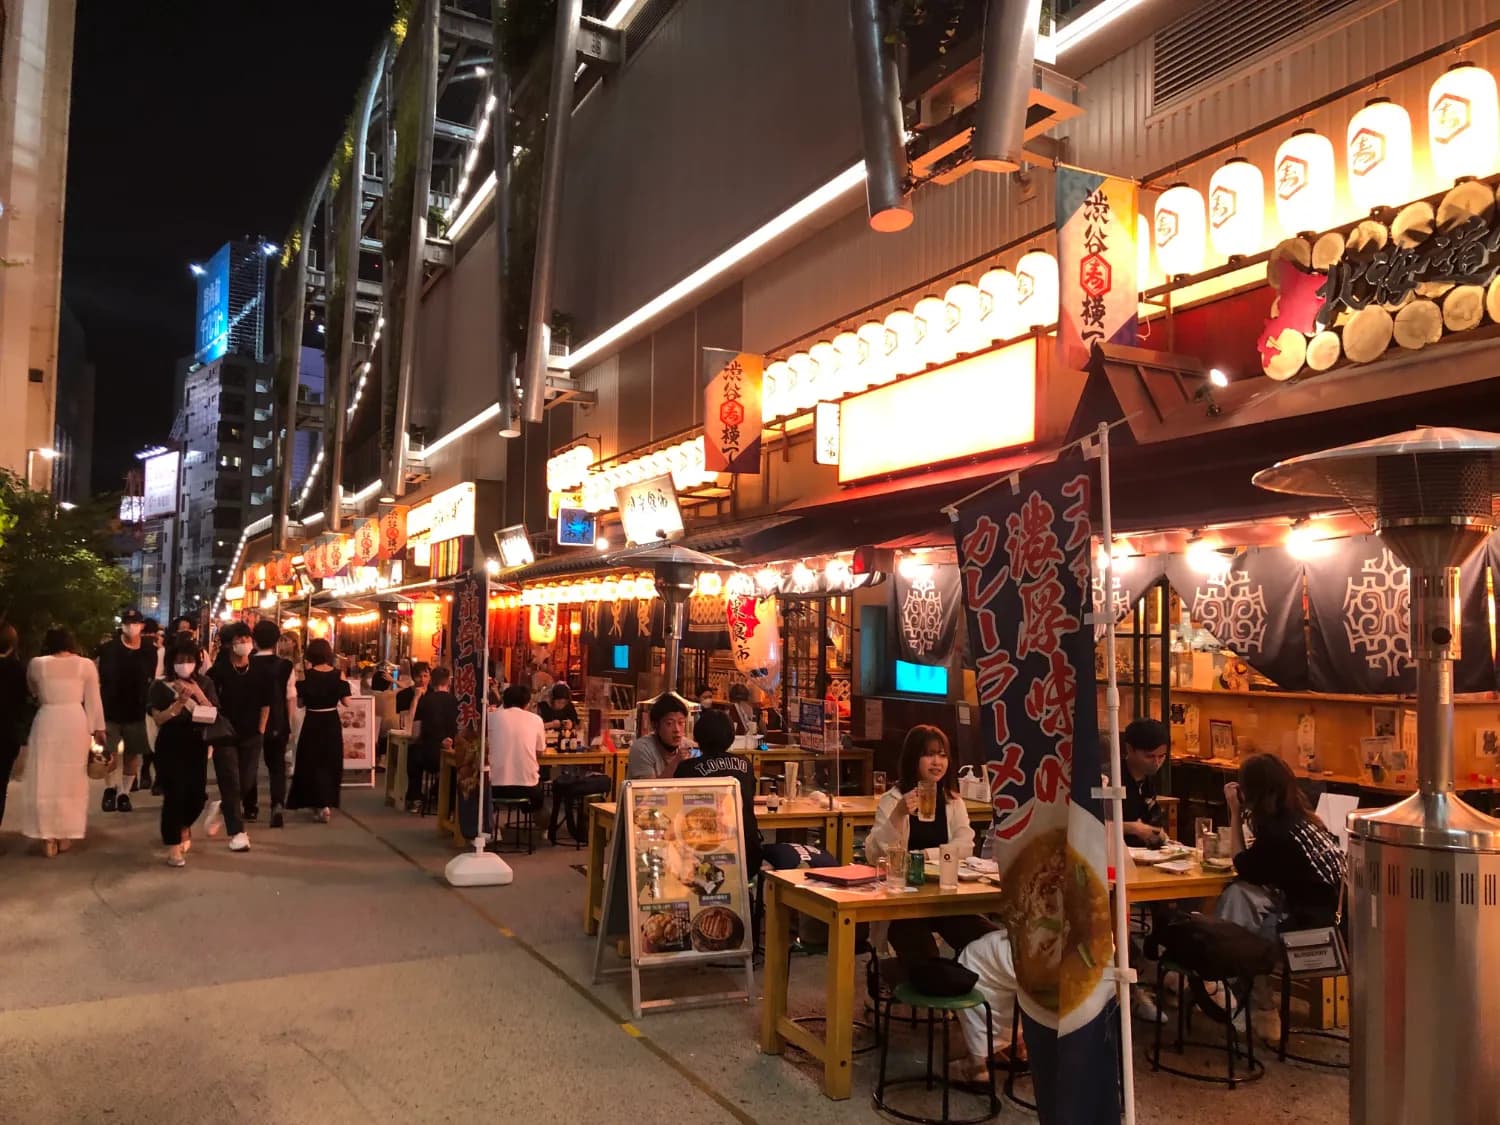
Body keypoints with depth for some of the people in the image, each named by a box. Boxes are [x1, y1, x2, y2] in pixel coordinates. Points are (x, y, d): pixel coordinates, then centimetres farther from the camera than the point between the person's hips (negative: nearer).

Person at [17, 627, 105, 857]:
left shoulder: (36, 664, 2)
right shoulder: (86, 665, 1)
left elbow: (33, 692, 18)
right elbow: (93, 700, 3)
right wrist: (98, 728, 9)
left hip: (47, 722, -1)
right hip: (75, 722, 1)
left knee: (45, 780, 6)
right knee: (71, 779, 11)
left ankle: (48, 838, 4)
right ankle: (65, 835, 16)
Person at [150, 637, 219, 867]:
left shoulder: (205, 683, 4)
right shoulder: (161, 686, -4)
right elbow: (158, 719, -10)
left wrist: (197, 694, -14)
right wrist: (179, 702, -21)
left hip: (197, 746, 3)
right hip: (170, 747, -3)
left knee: (198, 794, 4)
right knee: (174, 795, -8)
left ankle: (184, 827, 37)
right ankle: (173, 847, 3)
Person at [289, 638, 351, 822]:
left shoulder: (306, 675, -10)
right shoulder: (339, 675, -7)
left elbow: (300, 703, -7)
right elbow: (346, 702, -6)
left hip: (312, 723, -2)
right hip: (332, 723, 2)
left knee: (313, 762, 7)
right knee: (330, 762, 16)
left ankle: (321, 805, -6)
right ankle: (328, 803, 25)